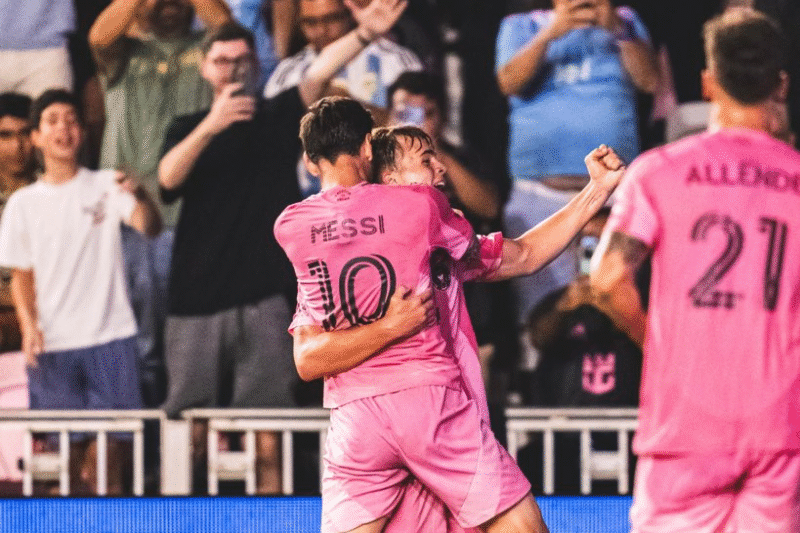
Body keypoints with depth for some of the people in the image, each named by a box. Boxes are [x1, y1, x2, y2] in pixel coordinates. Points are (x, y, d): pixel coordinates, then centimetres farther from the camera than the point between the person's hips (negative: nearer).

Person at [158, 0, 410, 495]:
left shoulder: (277, 118, 8)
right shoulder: (188, 129, 11)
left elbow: (319, 73, -10)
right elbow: (169, 177, -10)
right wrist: (211, 125, -26)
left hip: (264, 300, -1)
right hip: (196, 300, 1)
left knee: (268, 443, -3)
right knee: (189, 437, 3)